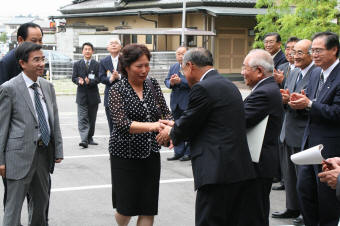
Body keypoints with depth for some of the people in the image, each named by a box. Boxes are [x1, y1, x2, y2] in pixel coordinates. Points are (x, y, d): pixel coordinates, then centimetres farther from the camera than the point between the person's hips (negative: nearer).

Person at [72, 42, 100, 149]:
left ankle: (90, 138, 22)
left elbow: (99, 79, -4)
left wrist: (90, 81, -23)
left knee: (92, 119, 10)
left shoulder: (97, 65, 3)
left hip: (93, 95, 1)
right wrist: (79, 81, -19)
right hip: (82, 95, -1)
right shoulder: (77, 64, 7)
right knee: (82, 119, -9)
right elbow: (73, 78, 3)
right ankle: (84, 140, -16)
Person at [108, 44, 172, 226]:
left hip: (151, 153, 4)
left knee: (149, 208, 2)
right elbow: (121, 123, -21)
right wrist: (151, 126, -34)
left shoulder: (153, 85, 5)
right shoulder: (117, 90, -9)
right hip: (125, 155, -4)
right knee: (126, 207, 6)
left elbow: (166, 112, 5)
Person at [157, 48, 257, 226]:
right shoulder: (229, 85, 18)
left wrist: (170, 133, 15)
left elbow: (187, 126, -5)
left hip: (217, 173, -9)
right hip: (242, 170, 9)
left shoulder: (202, 88, -11)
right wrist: (176, 126, 27)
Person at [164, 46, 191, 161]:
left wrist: (180, 81, -26)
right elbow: (166, 81, 9)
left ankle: (189, 153, 10)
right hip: (176, 103, 7)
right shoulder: (173, 67, 14)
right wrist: (171, 82, -13)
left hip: (188, 103, -7)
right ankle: (178, 152, 19)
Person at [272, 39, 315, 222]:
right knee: (290, 173, 17)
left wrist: (291, 101, -28)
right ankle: (292, 208, 30)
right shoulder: (294, 73, 13)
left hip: (303, 136, -9)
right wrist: (283, 99, -4)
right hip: (289, 132, 9)